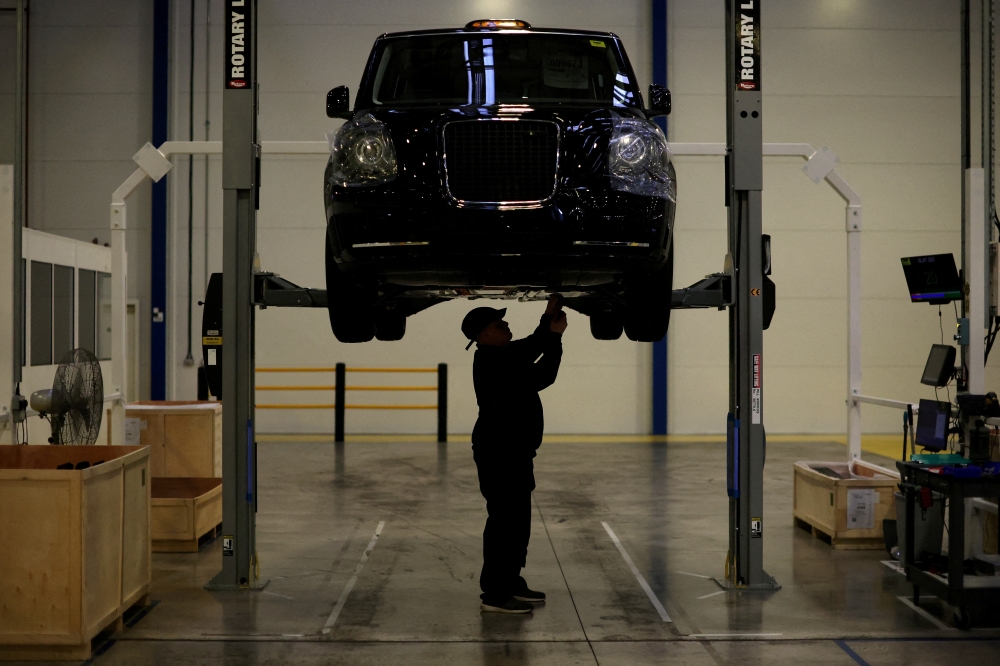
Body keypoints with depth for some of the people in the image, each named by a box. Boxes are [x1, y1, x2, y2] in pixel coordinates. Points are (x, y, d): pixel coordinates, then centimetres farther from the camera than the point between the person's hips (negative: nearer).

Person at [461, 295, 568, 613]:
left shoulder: (502, 355, 13)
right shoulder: (491, 362, -18)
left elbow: (531, 347, 29)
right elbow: (540, 377, -22)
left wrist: (549, 318, 17)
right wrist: (555, 336, -15)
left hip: (513, 452, 11)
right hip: (499, 453, -11)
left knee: (517, 521, 16)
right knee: (504, 521, -9)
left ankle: (510, 583, 25)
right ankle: (495, 594, -6)